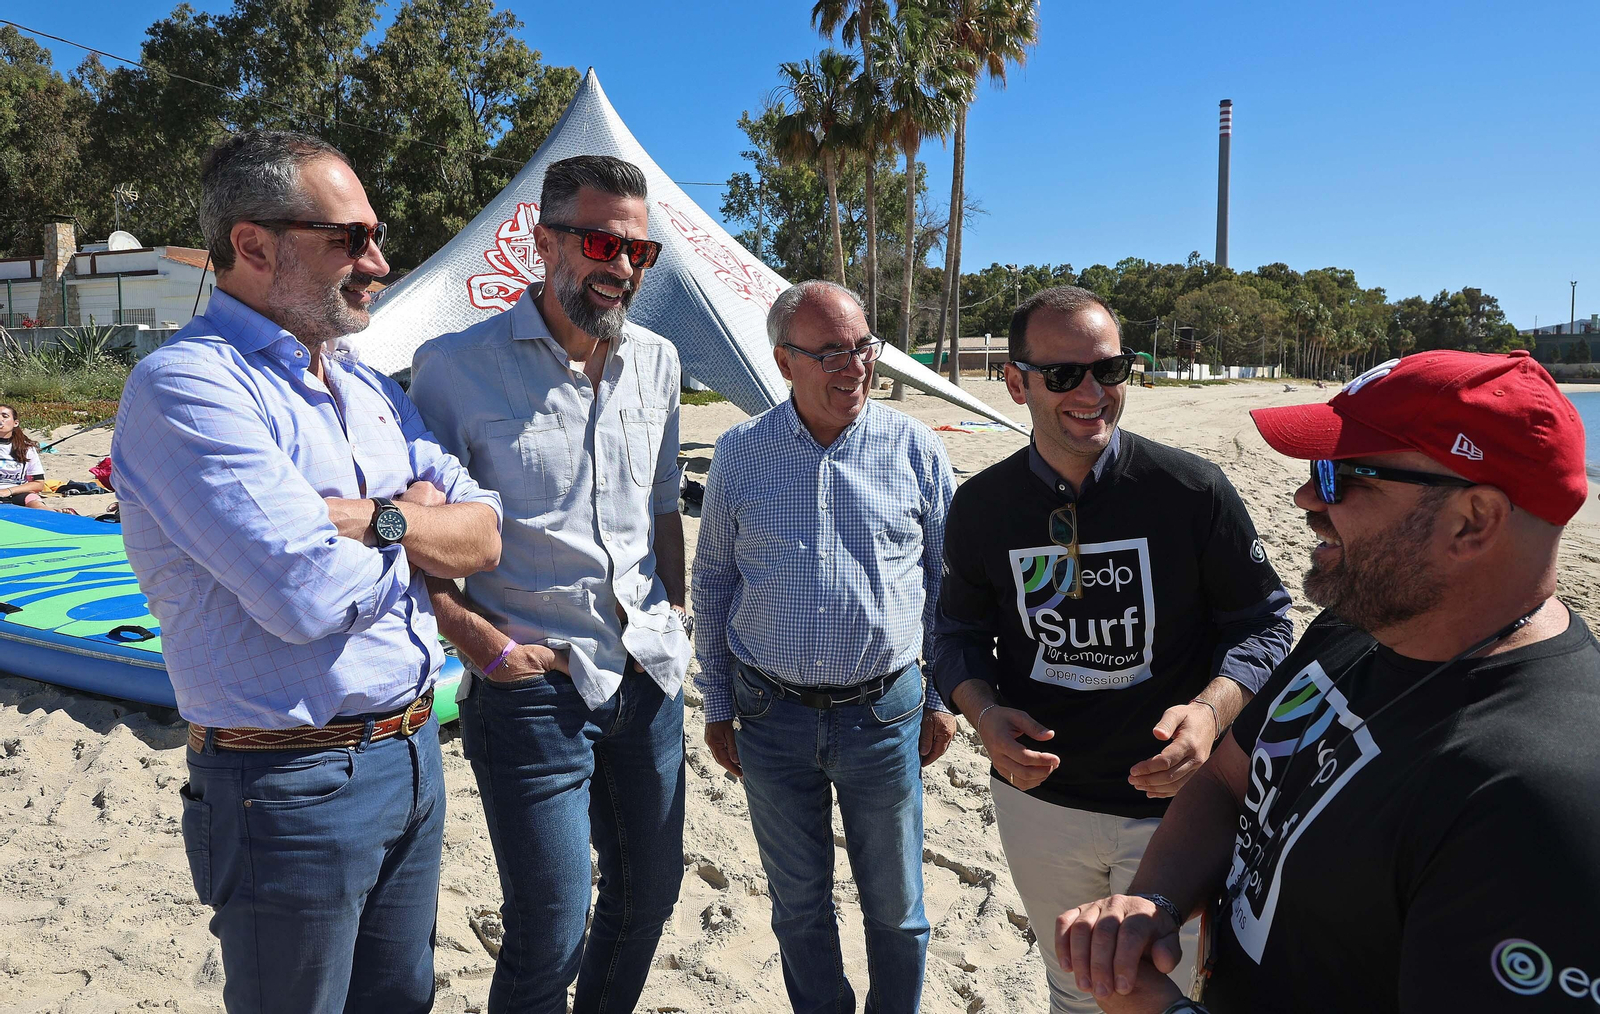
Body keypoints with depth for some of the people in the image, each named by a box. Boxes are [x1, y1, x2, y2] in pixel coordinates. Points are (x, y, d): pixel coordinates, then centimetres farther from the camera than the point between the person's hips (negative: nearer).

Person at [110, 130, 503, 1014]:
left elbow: (483, 535, 4)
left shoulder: (370, 390, 9)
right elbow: (309, 593, -28)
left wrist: (372, 517, -15)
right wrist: (416, 527, -7)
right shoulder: (185, 384, -17)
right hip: (294, 784, -7)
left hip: (413, 755, 7)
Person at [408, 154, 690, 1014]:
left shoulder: (656, 363, 7)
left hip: (650, 678, 6)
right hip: (534, 687, -5)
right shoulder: (456, 367, -10)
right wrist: (483, 643, -15)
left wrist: (674, 614, 11)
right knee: (548, 938, 1)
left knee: (651, 892, 19)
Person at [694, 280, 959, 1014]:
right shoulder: (739, 455, -1)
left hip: (885, 712, -1)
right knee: (798, 905, 18)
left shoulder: (915, 449, -4)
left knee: (895, 907, 14)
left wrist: (942, 698, 4)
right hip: (771, 718, 1)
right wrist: (717, 706, 7)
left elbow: (947, 581, 4)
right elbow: (712, 585, 6)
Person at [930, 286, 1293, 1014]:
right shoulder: (980, 506, -5)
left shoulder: (1194, 492, -13)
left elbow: (1263, 624, -6)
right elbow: (960, 632, 6)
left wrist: (1211, 710, -24)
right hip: (1036, 798, 2)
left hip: (1169, 801, -2)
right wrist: (984, 712, -14)